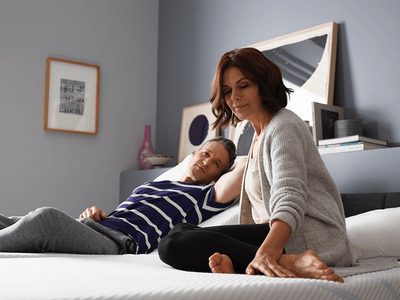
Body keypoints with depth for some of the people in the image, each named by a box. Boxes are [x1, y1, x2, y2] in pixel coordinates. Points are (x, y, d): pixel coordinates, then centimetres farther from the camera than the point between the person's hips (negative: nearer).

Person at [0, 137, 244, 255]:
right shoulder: (151, 185, 34)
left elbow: (235, 181, -9)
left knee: (48, 217, -33)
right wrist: (95, 213, 9)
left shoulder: (204, 195, 14)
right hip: (91, 226, 7)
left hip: (119, 243, -7)